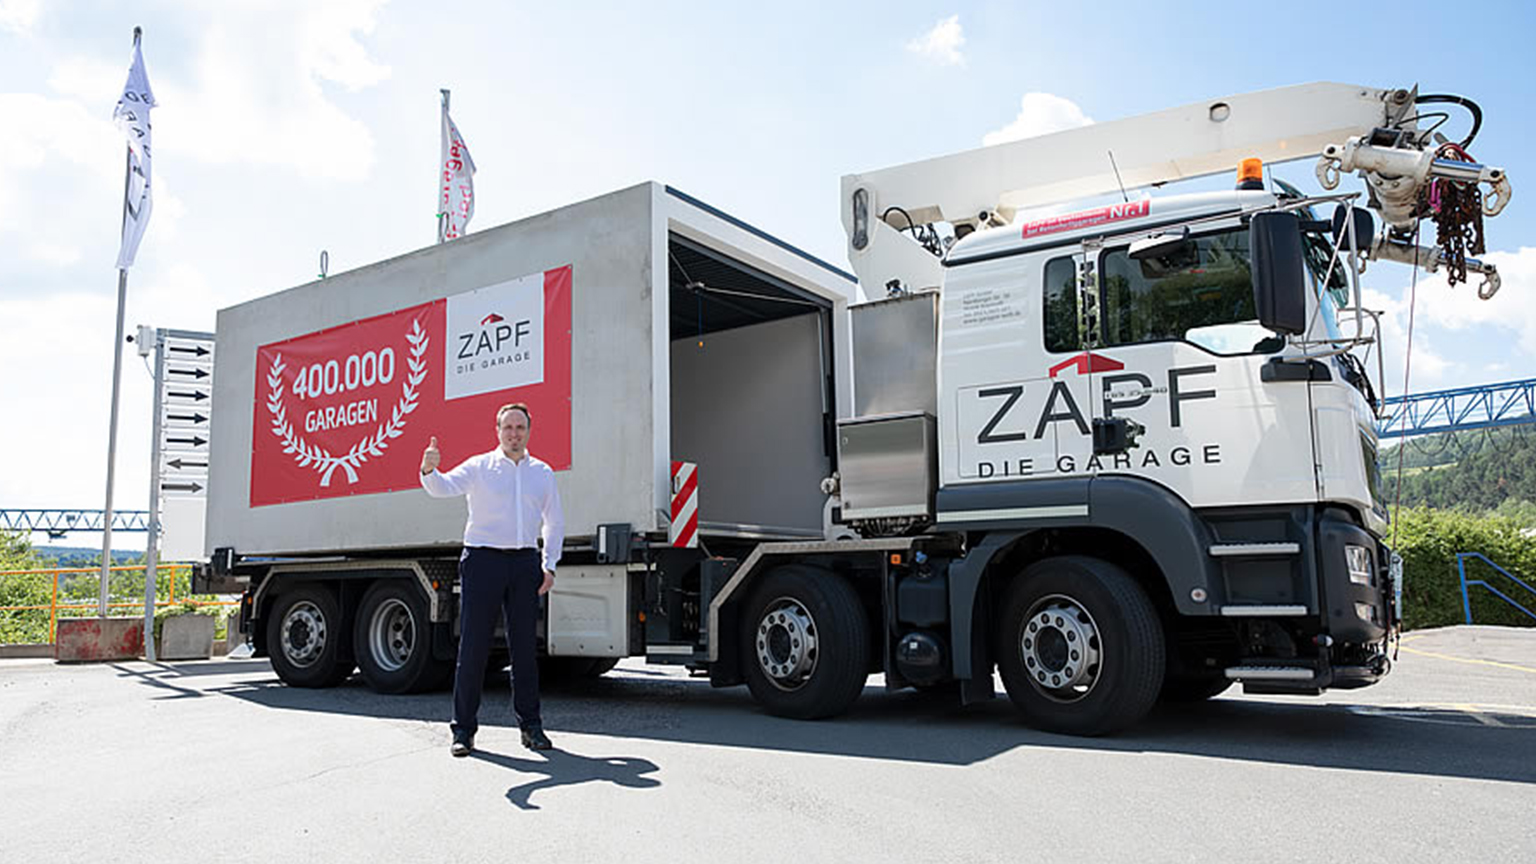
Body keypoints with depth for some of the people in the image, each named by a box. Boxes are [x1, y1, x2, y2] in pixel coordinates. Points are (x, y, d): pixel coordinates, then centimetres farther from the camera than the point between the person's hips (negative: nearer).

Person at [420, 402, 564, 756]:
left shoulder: (542, 473, 13)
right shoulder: (479, 466, 4)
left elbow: (555, 522, 17)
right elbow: (443, 487, -12)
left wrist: (549, 566, 8)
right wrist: (429, 470, -35)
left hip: (525, 561, 3)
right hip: (483, 558, -2)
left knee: (524, 646, 6)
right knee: (473, 645, -1)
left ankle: (530, 725, 15)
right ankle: (464, 729, 7)